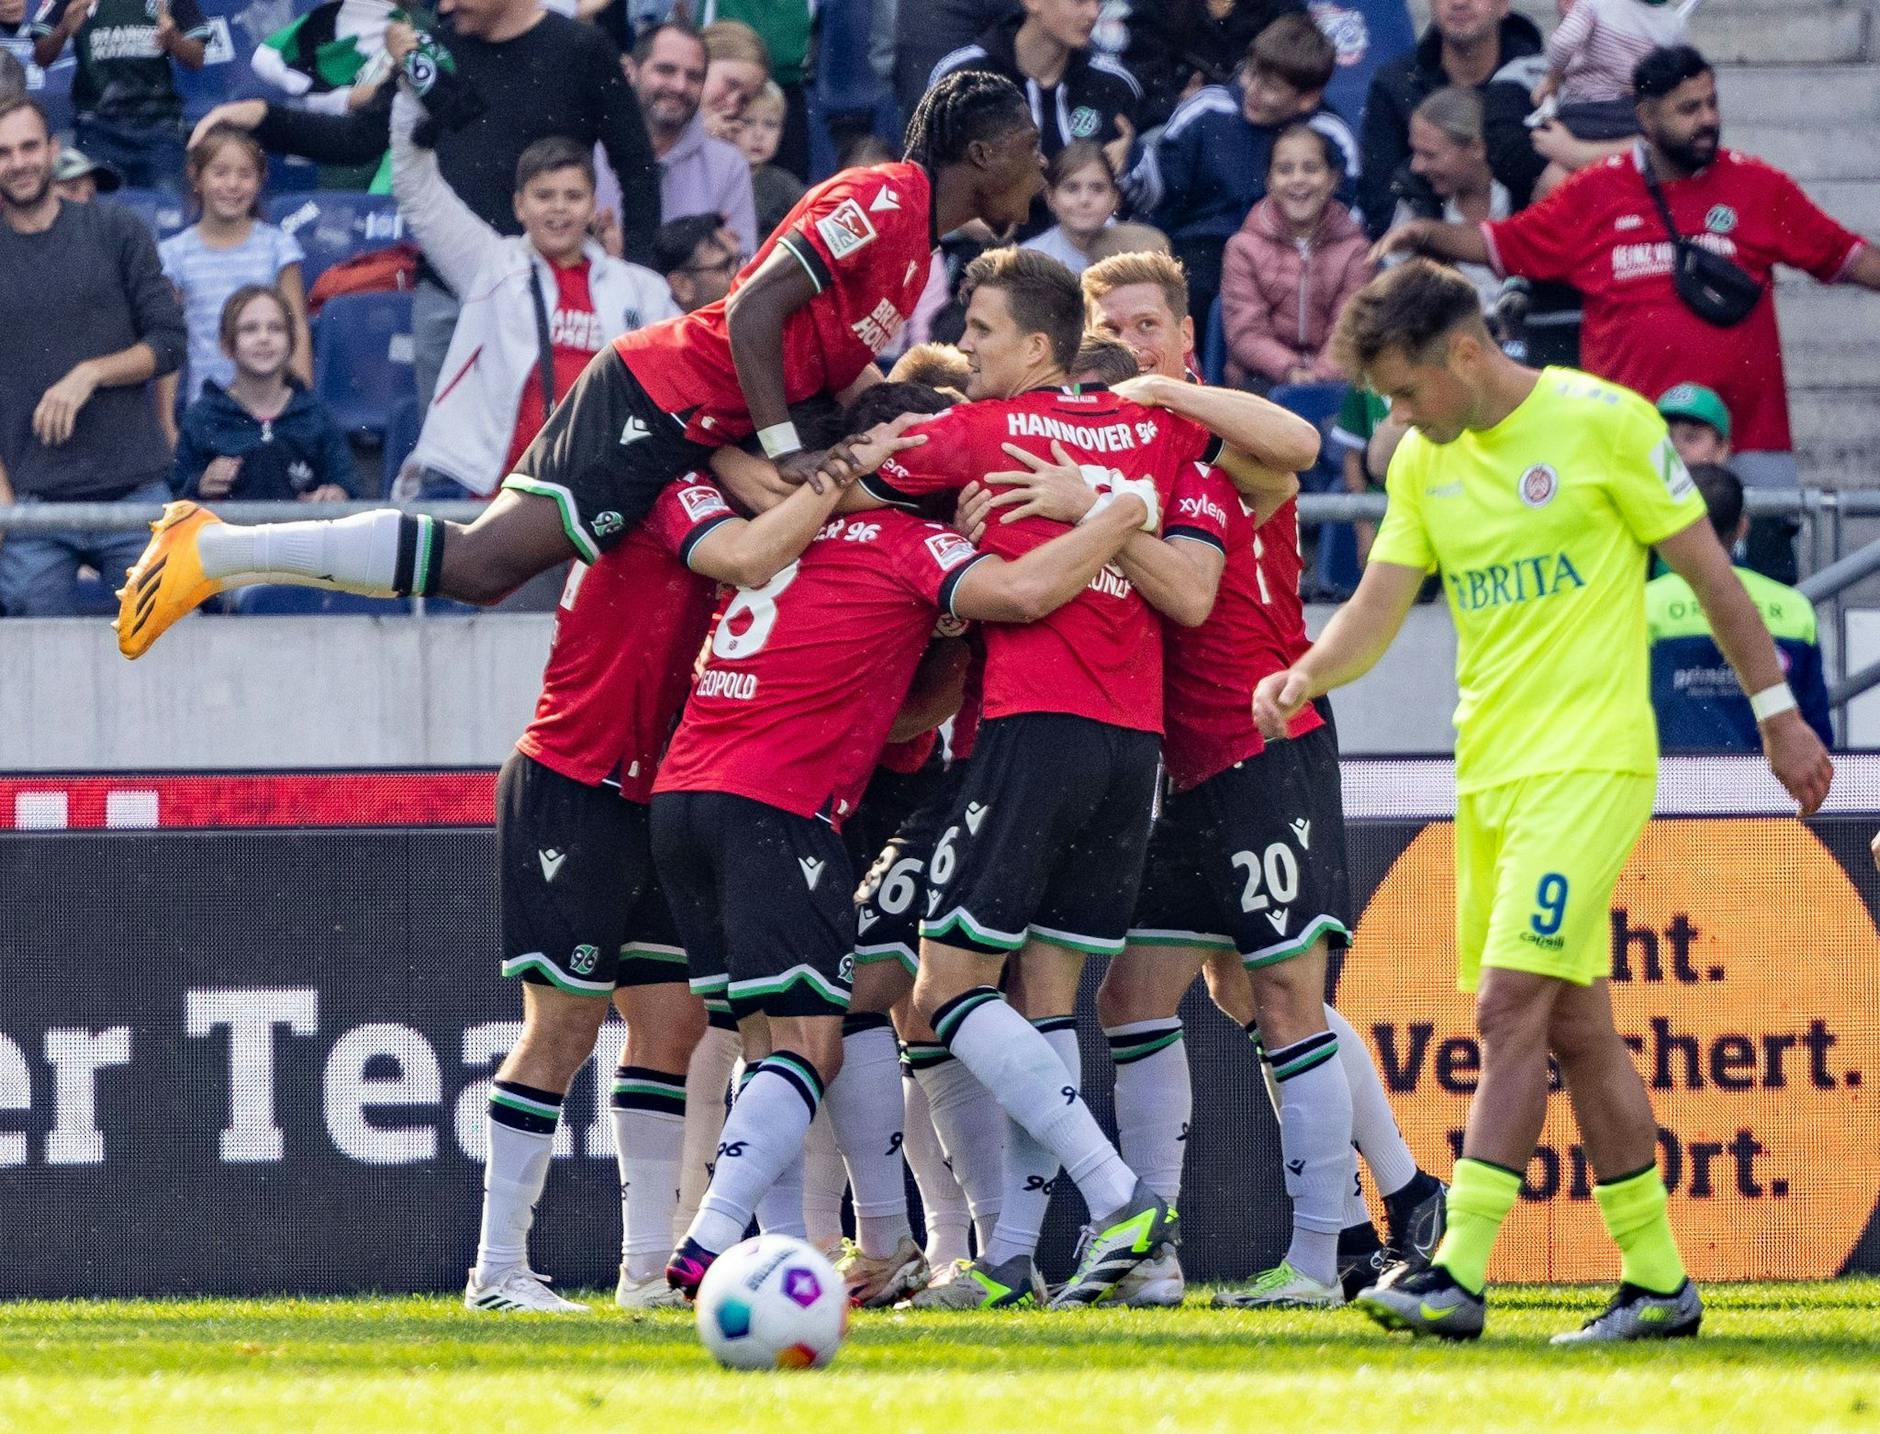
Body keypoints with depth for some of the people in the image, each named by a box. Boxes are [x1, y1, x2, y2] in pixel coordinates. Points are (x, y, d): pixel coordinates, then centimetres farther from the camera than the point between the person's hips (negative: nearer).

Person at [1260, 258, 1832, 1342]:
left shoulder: (1602, 420, -7)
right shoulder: (1423, 463, 11)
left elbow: (1707, 570, -1)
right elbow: (1378, 609, 7)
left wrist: (1778, 713, 2)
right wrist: (1304, 679, -14)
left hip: (1590, 762, -7)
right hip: (1489, 767, 7)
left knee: (1512, 1002, -17)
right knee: (1575, 1028, 9)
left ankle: (1458, 1275, -23)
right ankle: (1660, 1283, 16)